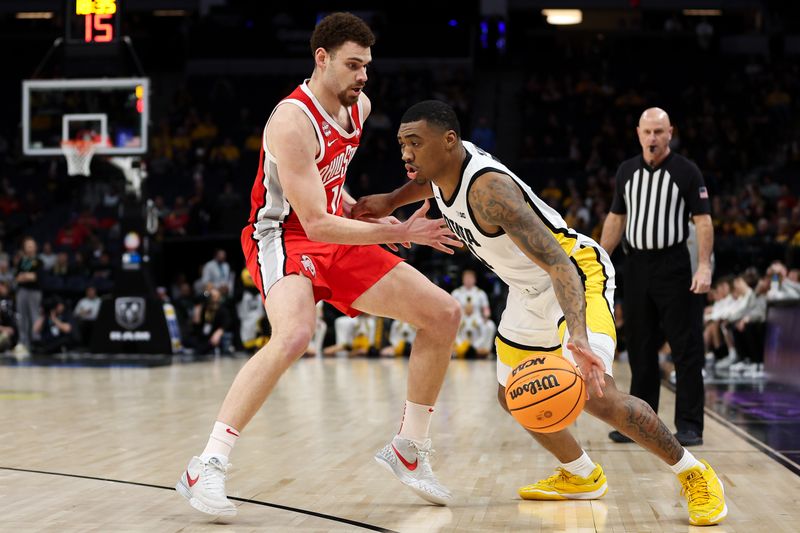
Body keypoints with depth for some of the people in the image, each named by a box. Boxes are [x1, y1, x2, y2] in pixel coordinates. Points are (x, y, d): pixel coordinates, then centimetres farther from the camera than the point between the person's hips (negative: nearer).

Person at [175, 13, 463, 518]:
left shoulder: (359, 106, 3)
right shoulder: (292, 122, -24)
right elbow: (316, 224, -28)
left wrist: (363, 213, 7)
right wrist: (399, 234, -27)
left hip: (337, 237, 8)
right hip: (284, 236, -8)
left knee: (444, 313, 2)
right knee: (295, 335, -38)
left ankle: (410, 449, 14)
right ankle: (207, 468, -31)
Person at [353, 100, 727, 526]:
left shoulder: (488, 190, -34)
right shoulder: (443, 164, -8)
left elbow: (558, 263, -41)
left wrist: (578, 336, -53)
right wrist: (391, 201, 13)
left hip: (575, 275, -10)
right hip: (530, 290, 10)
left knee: (595, 393, -26)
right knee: (512, 396, 17)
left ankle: (693, 474, -8)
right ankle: (581, 477, 37)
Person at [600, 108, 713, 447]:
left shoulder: (686, 172, -4)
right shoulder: (626, 171, 9)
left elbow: (703, 220, -7)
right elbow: (616, 218, 16)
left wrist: (704, 267, -17)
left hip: (674, 266, -4)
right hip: (637, 266, 4)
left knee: (686, 349, -4)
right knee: (640, 350, 8)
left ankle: (689, 425, 0)